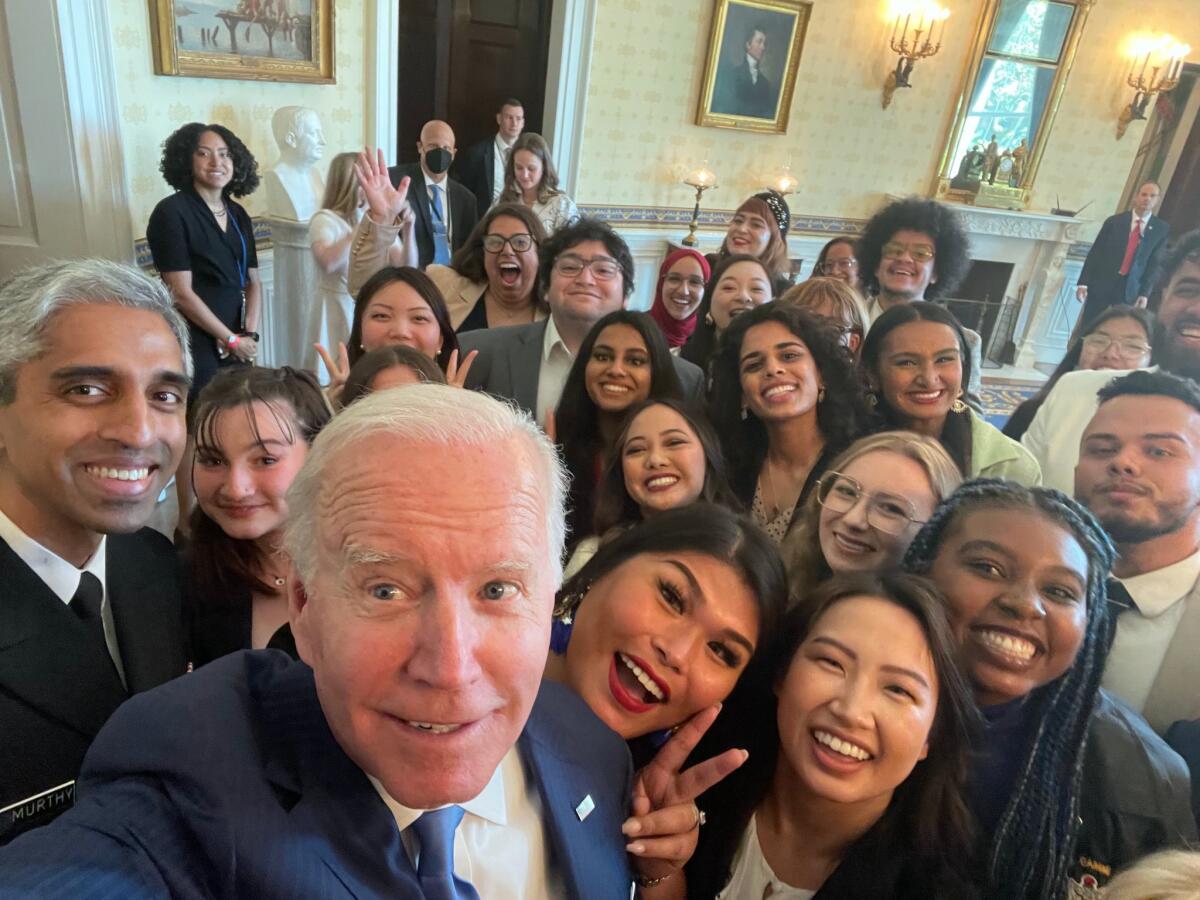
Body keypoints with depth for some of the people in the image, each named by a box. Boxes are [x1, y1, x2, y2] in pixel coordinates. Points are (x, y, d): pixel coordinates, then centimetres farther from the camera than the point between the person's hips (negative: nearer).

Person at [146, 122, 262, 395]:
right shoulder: (171, 212, -10)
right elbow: (181, 293, -15)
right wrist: (231, 339, -11)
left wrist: (249, 335, -6)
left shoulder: (238, 215, 9)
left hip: (237, 348, 6)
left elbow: (253, 282, 9)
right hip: (194, 348, -6)